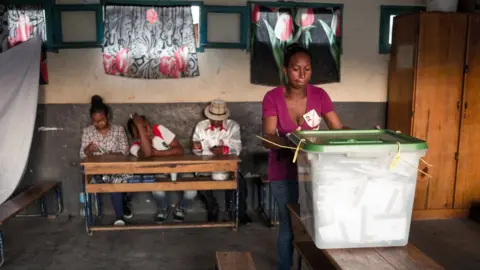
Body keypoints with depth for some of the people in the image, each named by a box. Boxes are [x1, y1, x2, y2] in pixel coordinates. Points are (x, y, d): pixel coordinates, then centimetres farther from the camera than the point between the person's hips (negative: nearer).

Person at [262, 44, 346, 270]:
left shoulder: (319, 95, -5)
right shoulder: (272, 98, -13)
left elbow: (338, 129, -8)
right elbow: (269, 138, -22)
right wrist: (290, 143, -42)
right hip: (284, 171, -2)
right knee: (288, 224, 5)